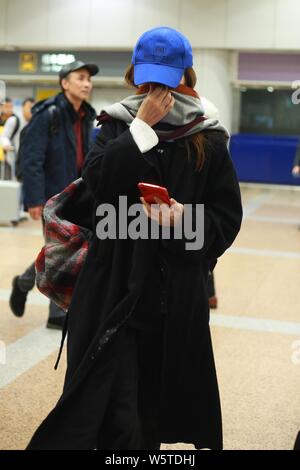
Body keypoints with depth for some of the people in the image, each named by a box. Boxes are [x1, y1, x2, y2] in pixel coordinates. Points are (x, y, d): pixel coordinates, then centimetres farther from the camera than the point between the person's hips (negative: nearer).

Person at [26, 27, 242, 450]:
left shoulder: (209, 140, 3)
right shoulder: (119, 125, 5)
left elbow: (227, 219, 2)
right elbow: (98, 183, -12)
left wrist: (185, 219, -18)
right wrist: (143, 126, -15)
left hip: (177, 296, 1)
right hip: (116, 289, -1)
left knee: (153, 410, 14)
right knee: (116, 418, -8)